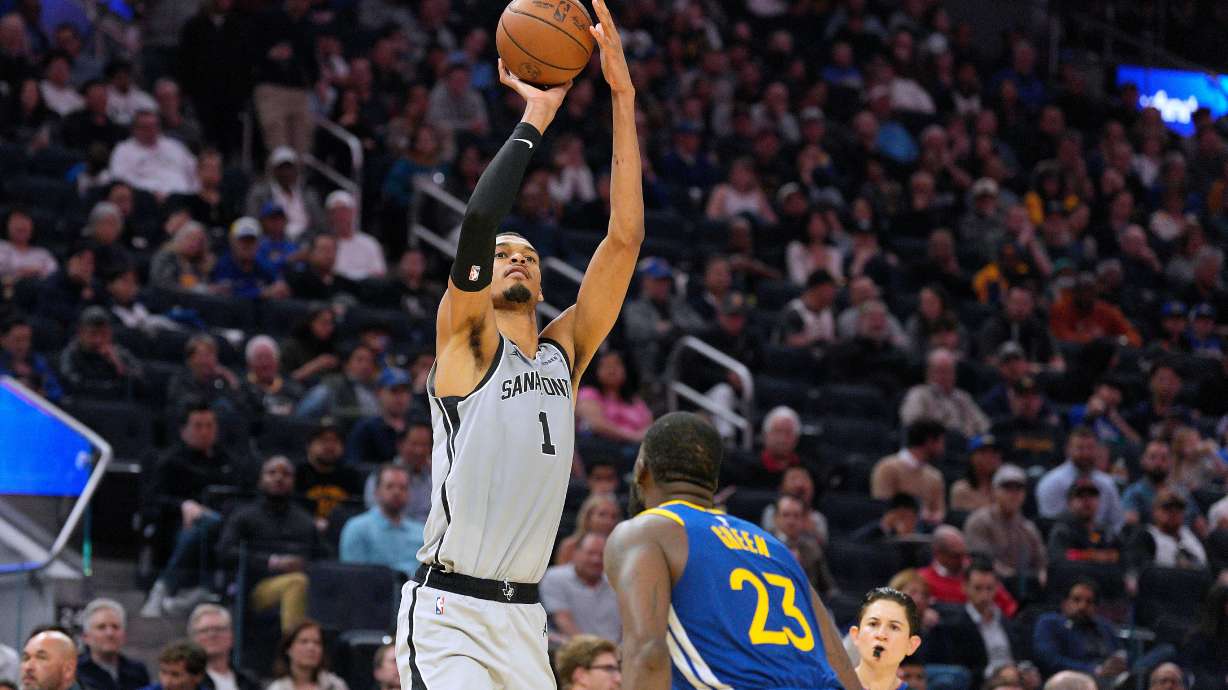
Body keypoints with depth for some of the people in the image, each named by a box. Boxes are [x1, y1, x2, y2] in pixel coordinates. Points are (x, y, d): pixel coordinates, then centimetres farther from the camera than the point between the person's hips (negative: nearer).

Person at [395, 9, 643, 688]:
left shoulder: (564, 350, 14)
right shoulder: (465, 338, 0)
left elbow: (624, 236, 6)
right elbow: (479, 220, -17)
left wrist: (622, 97, 1)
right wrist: (534, 116, -10)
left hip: (523, 619, 6)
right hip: (449, 613, -6)